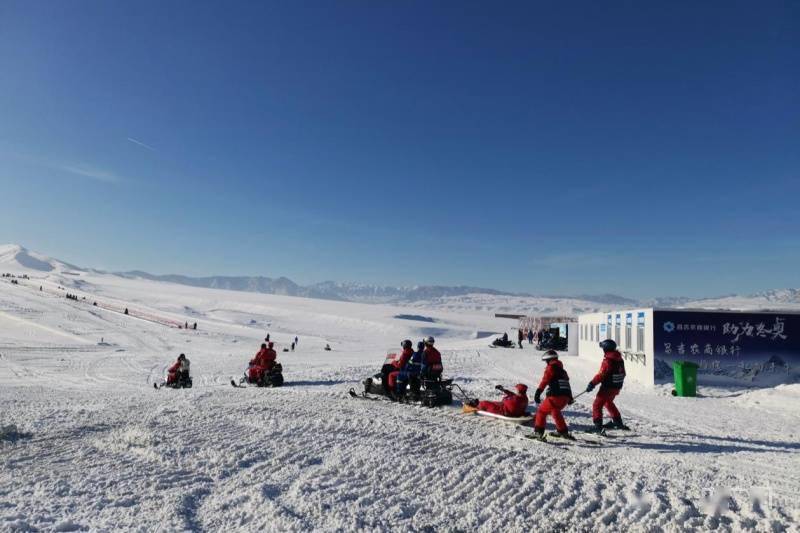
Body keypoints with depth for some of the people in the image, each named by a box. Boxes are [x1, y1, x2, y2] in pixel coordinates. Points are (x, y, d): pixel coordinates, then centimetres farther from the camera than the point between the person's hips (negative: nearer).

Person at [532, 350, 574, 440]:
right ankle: (563, 432, 30)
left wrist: (538, 392, -18)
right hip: (566, 396, 8)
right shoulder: (562, 369, 24)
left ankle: (538, 432, -2)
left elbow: (545, 380, -12)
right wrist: (570, 398, 38)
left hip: (556, 396, -8)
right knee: (555, 412, 28)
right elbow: (567, 384, 29)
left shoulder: (551, 367, -1)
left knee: (542, 411, 4)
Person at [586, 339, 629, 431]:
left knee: (597, 405, -4)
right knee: (608, 402, 30)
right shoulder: (619, 359, 6)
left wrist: (592, 383, -21)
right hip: (617, 387, 9)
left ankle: (598, 426, -12)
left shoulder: (607, 360, -21)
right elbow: (623, 374, 17)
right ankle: (617, 422, 40)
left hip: (608, 387, -9)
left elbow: (601, 375, -25)